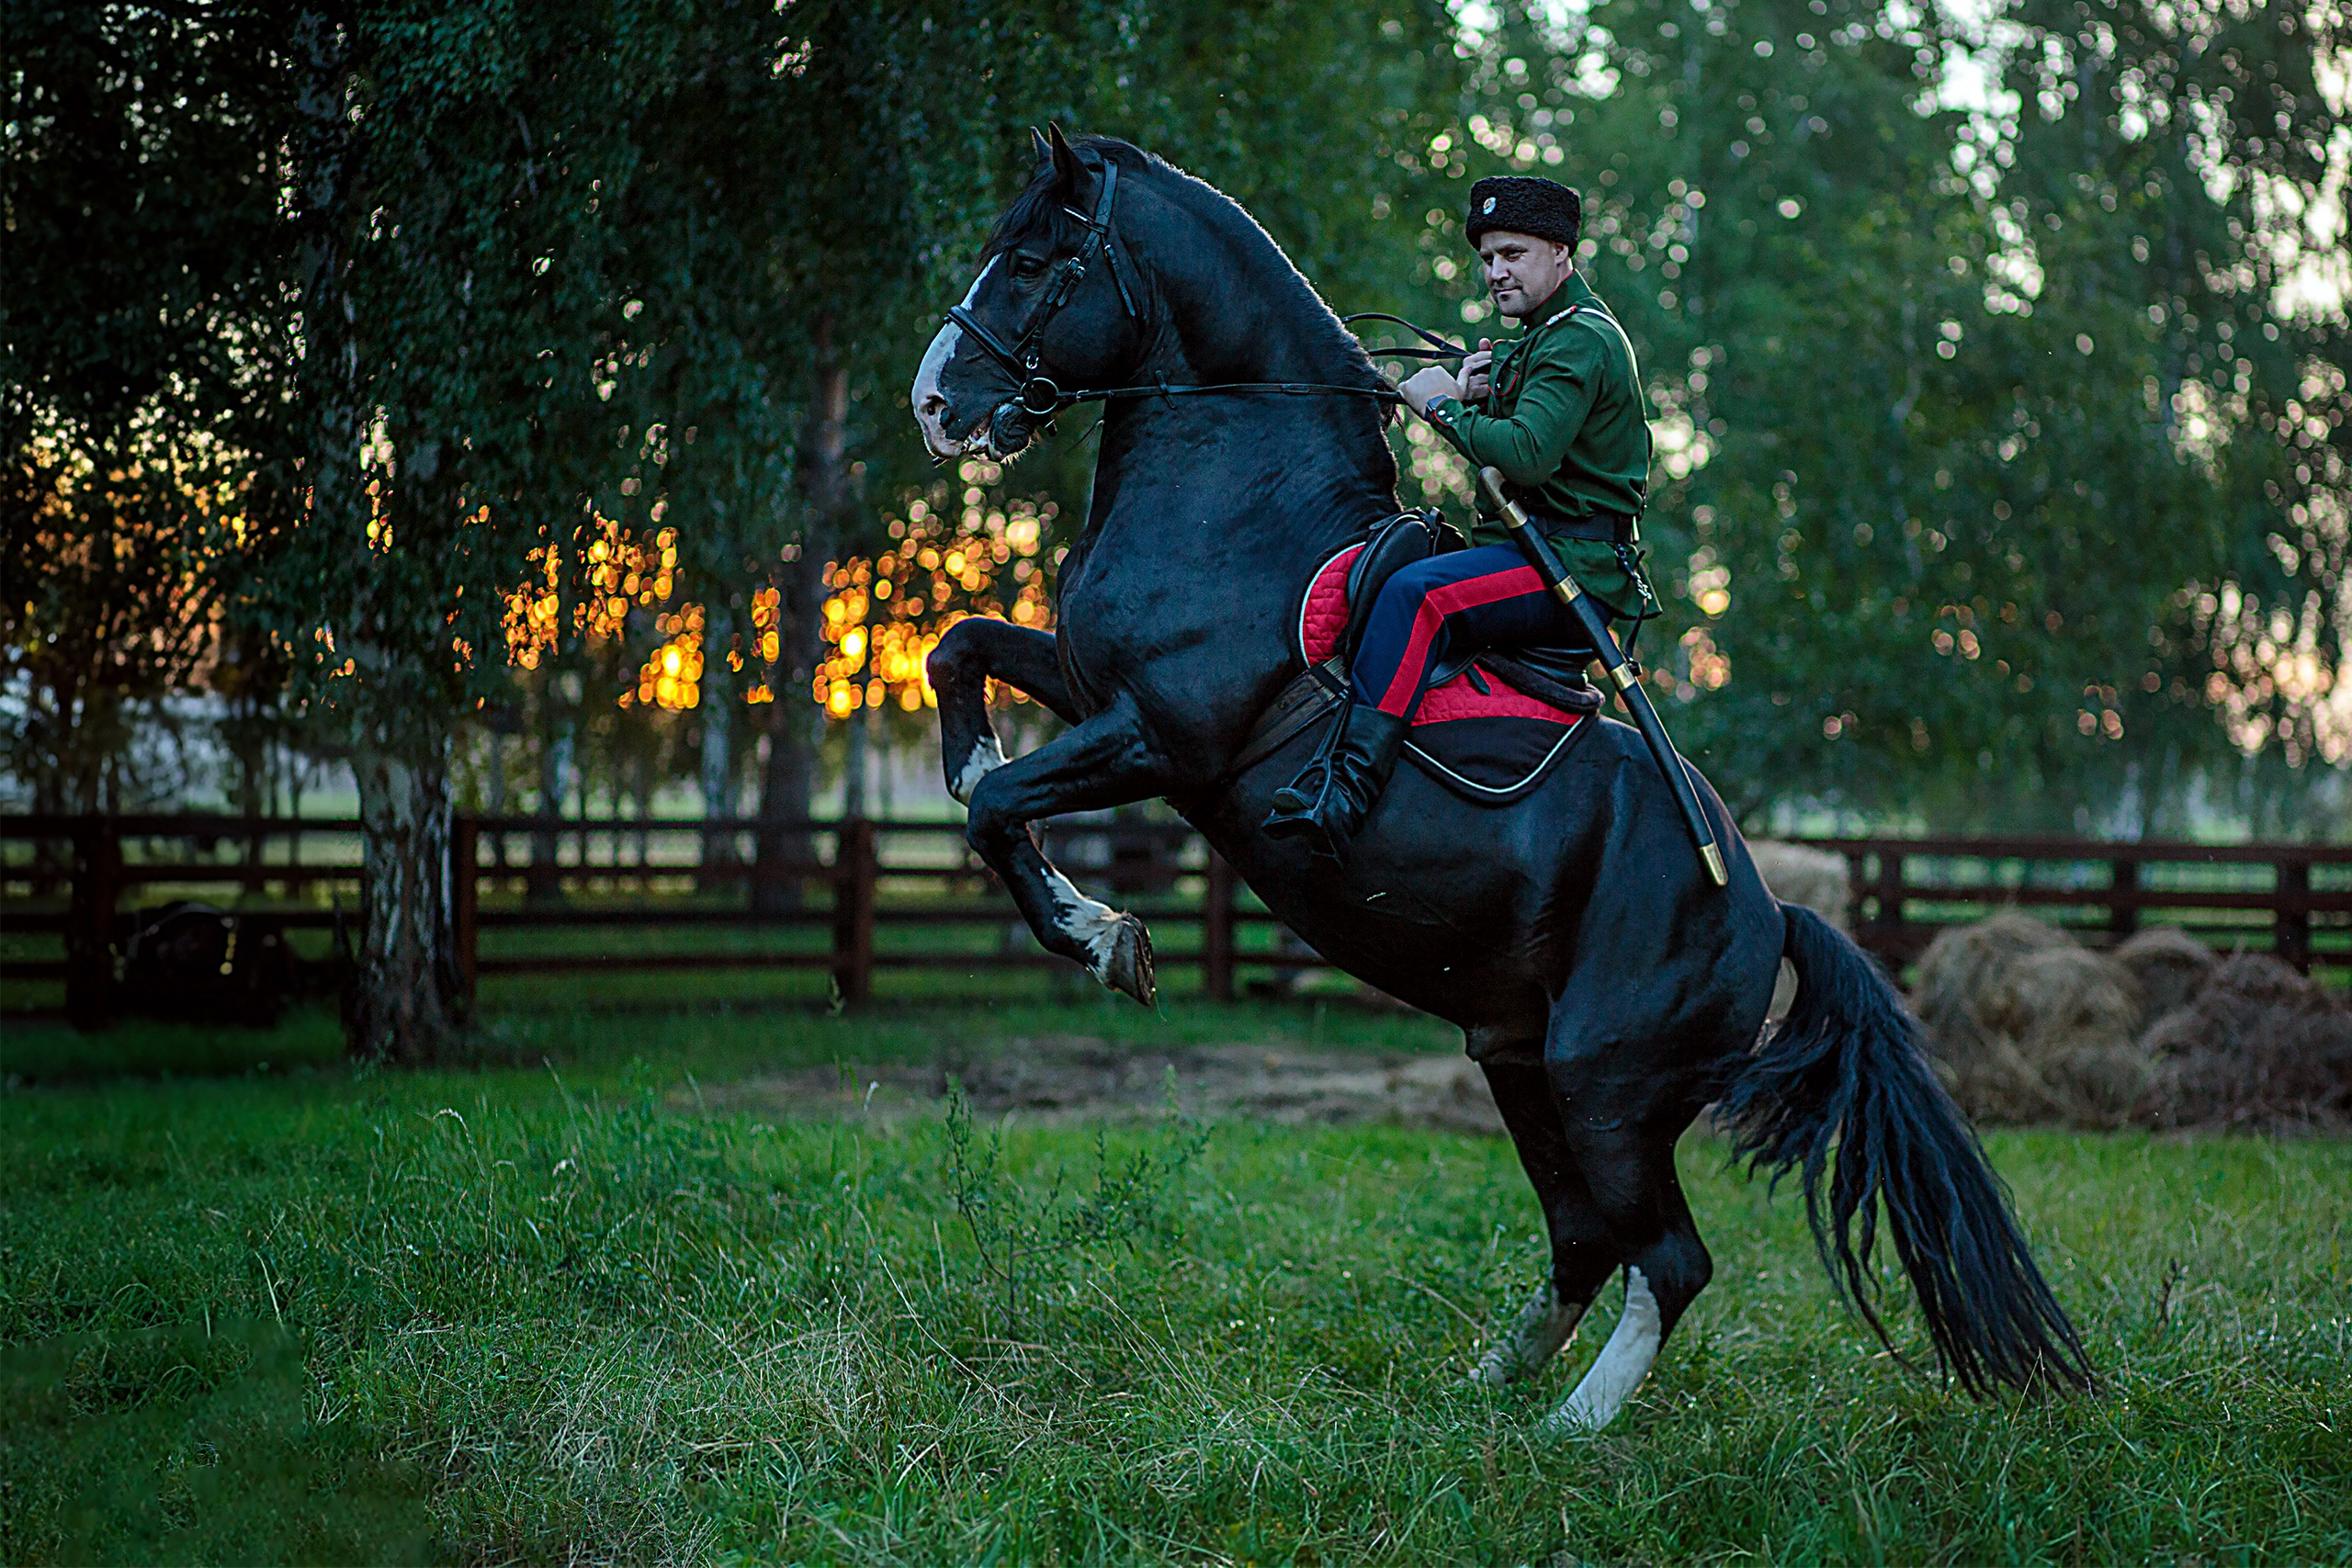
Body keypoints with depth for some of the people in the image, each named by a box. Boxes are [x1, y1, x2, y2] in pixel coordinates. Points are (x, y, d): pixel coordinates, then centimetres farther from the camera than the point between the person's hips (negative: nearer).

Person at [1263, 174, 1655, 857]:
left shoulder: (1581, 339, -11)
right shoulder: (1543, 339, 23)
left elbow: (1527, 454, -26)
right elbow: (1509, 455, 29)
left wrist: (1444, 405, -12)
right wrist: (1479, 397, 8)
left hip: (1576, 564, -11)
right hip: (1528, 548, 11)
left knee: (1416, 593, -33)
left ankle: (1350, 785, -43)